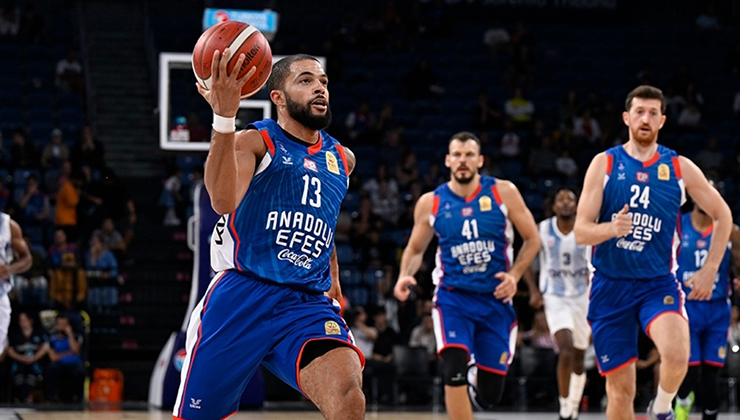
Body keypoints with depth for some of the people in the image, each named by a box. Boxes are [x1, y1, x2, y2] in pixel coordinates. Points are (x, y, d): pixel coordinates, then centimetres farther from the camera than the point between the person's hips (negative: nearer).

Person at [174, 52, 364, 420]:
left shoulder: (342, 159, 17)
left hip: (308, 305, 3)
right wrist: (223, 117, -33)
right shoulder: (254, 142, -2)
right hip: (241, 297, -3)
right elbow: (223, 202, -24)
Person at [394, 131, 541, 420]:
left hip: (495, 299, 1)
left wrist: (514, 275, -13)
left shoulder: (503, 192, -3)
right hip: (453, 298, -1)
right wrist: (405, 275, -8)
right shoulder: (430, 203, 0)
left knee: (491, 393, 5)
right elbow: (415, 248, 13)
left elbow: (532, 239, 2)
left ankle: (478, 384, 44)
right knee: (454, 372, -25)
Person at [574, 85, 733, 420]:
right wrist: (613, 228, -26)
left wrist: (709, 271, 6)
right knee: (620, 388, 2)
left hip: (658, 282, 0)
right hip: (610, 283, 0)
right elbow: (580, 232, -5)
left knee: (677, 355, -28)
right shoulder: (604, 164, -1)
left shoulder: (680, 167, 2)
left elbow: (722, 215, 14)